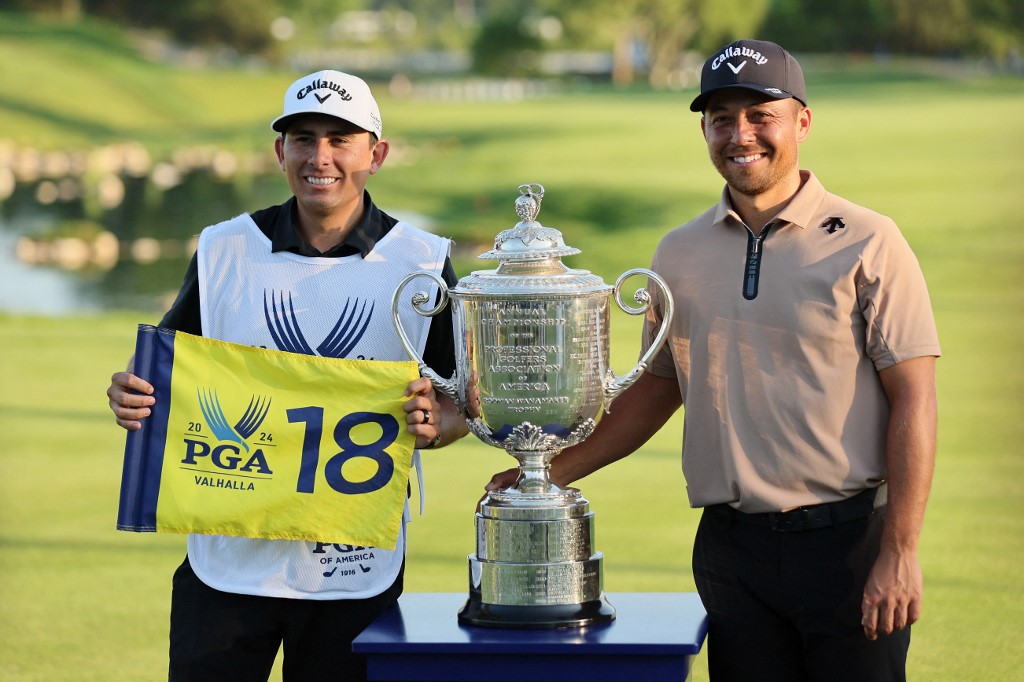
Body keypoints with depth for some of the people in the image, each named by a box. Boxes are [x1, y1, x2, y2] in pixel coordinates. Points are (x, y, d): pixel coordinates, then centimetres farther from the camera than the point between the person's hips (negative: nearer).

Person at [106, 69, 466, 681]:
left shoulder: (422, 263, 1)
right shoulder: (224, 250, 4)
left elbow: (459, 404, 5)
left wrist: (434, 424, -18)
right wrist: (130, 396, -11)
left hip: (357, 574, -1)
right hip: (230, 559, 1)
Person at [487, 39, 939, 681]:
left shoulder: (866, 243, -2)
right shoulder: (679, 255, 12)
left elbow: (913, 400, -5)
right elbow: (655, 389, 22)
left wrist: (900, 554, -12)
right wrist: (552, 472, 13)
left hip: (848, 539, -4)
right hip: (731, 549, 4)